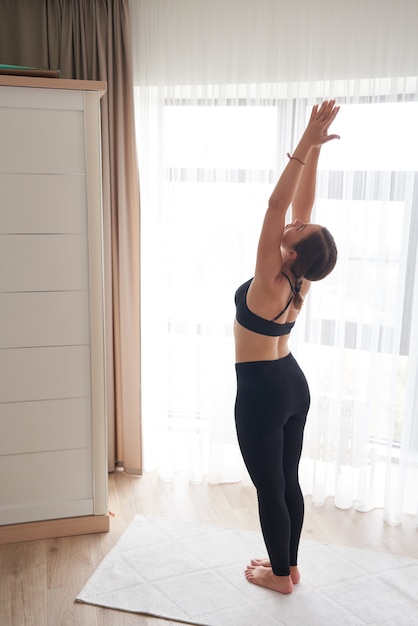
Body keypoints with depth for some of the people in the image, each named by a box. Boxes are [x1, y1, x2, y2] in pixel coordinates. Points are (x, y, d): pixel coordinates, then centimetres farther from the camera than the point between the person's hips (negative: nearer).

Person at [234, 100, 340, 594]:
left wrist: (305, 147, -29)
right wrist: (314, 150, -6)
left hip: (261, 393, -8)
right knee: (288, 481, 19)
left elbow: (277, 206, -29)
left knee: (269, 488, 10)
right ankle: (289, 564, 36)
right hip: (293, 384, 8)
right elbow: (302, 203, -4)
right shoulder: (300, 280, -5)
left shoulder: (269, 284, -24)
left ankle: (279, 575, 28)